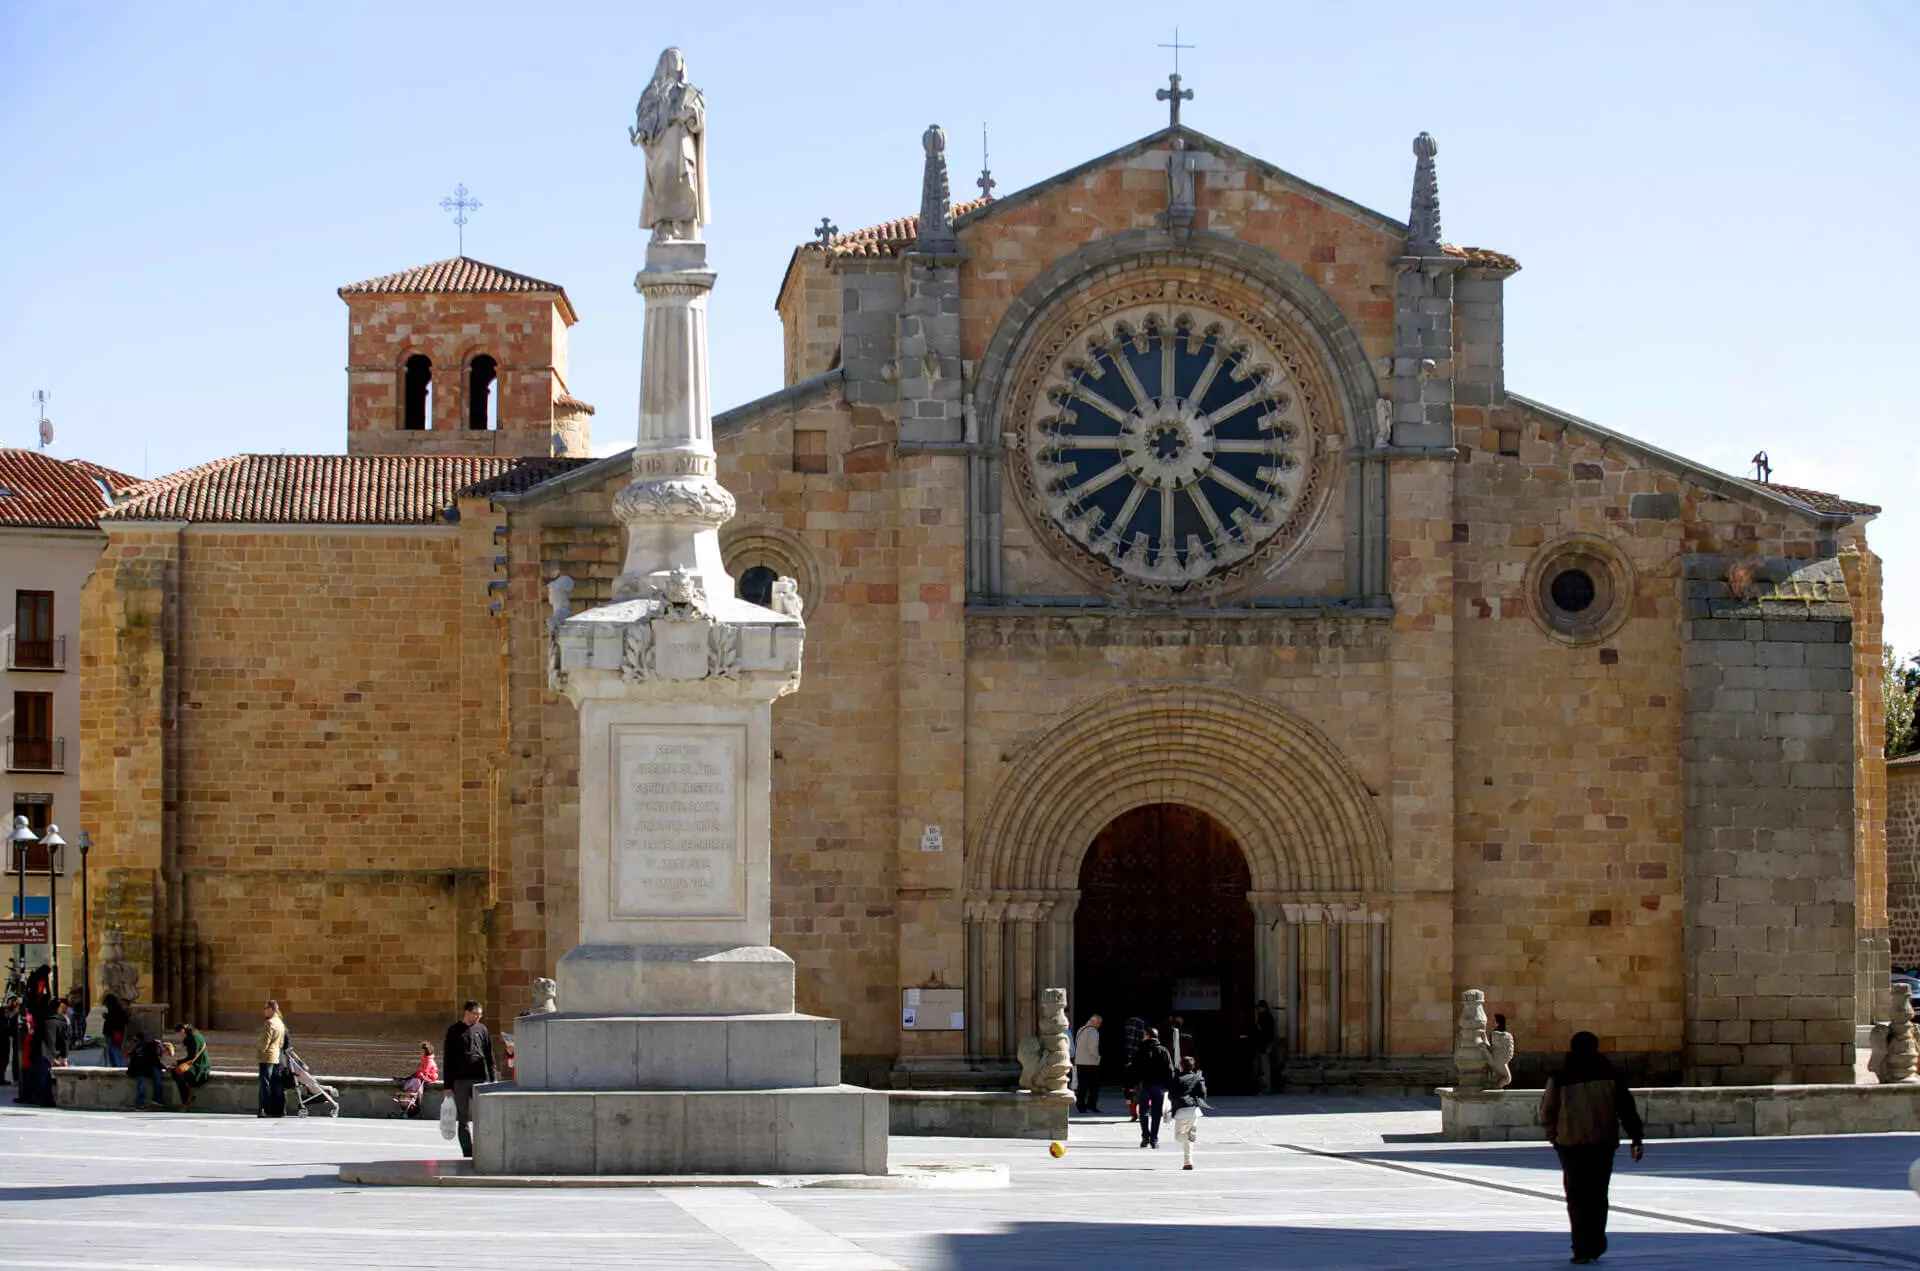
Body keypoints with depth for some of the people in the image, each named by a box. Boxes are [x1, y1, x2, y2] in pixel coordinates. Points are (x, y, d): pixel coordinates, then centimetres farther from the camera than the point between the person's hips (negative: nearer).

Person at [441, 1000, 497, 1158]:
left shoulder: (481, 1029, 11)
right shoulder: (454, 1032, 4)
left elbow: (490, 1056, 14)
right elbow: (447, 1060, 4)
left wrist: (492, 1080, 8)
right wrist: (448, 1085, 0)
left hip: (480, 1079, 2)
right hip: (460, 1080, -2)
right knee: (464, 1118, -1)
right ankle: (468, 1152, -1)